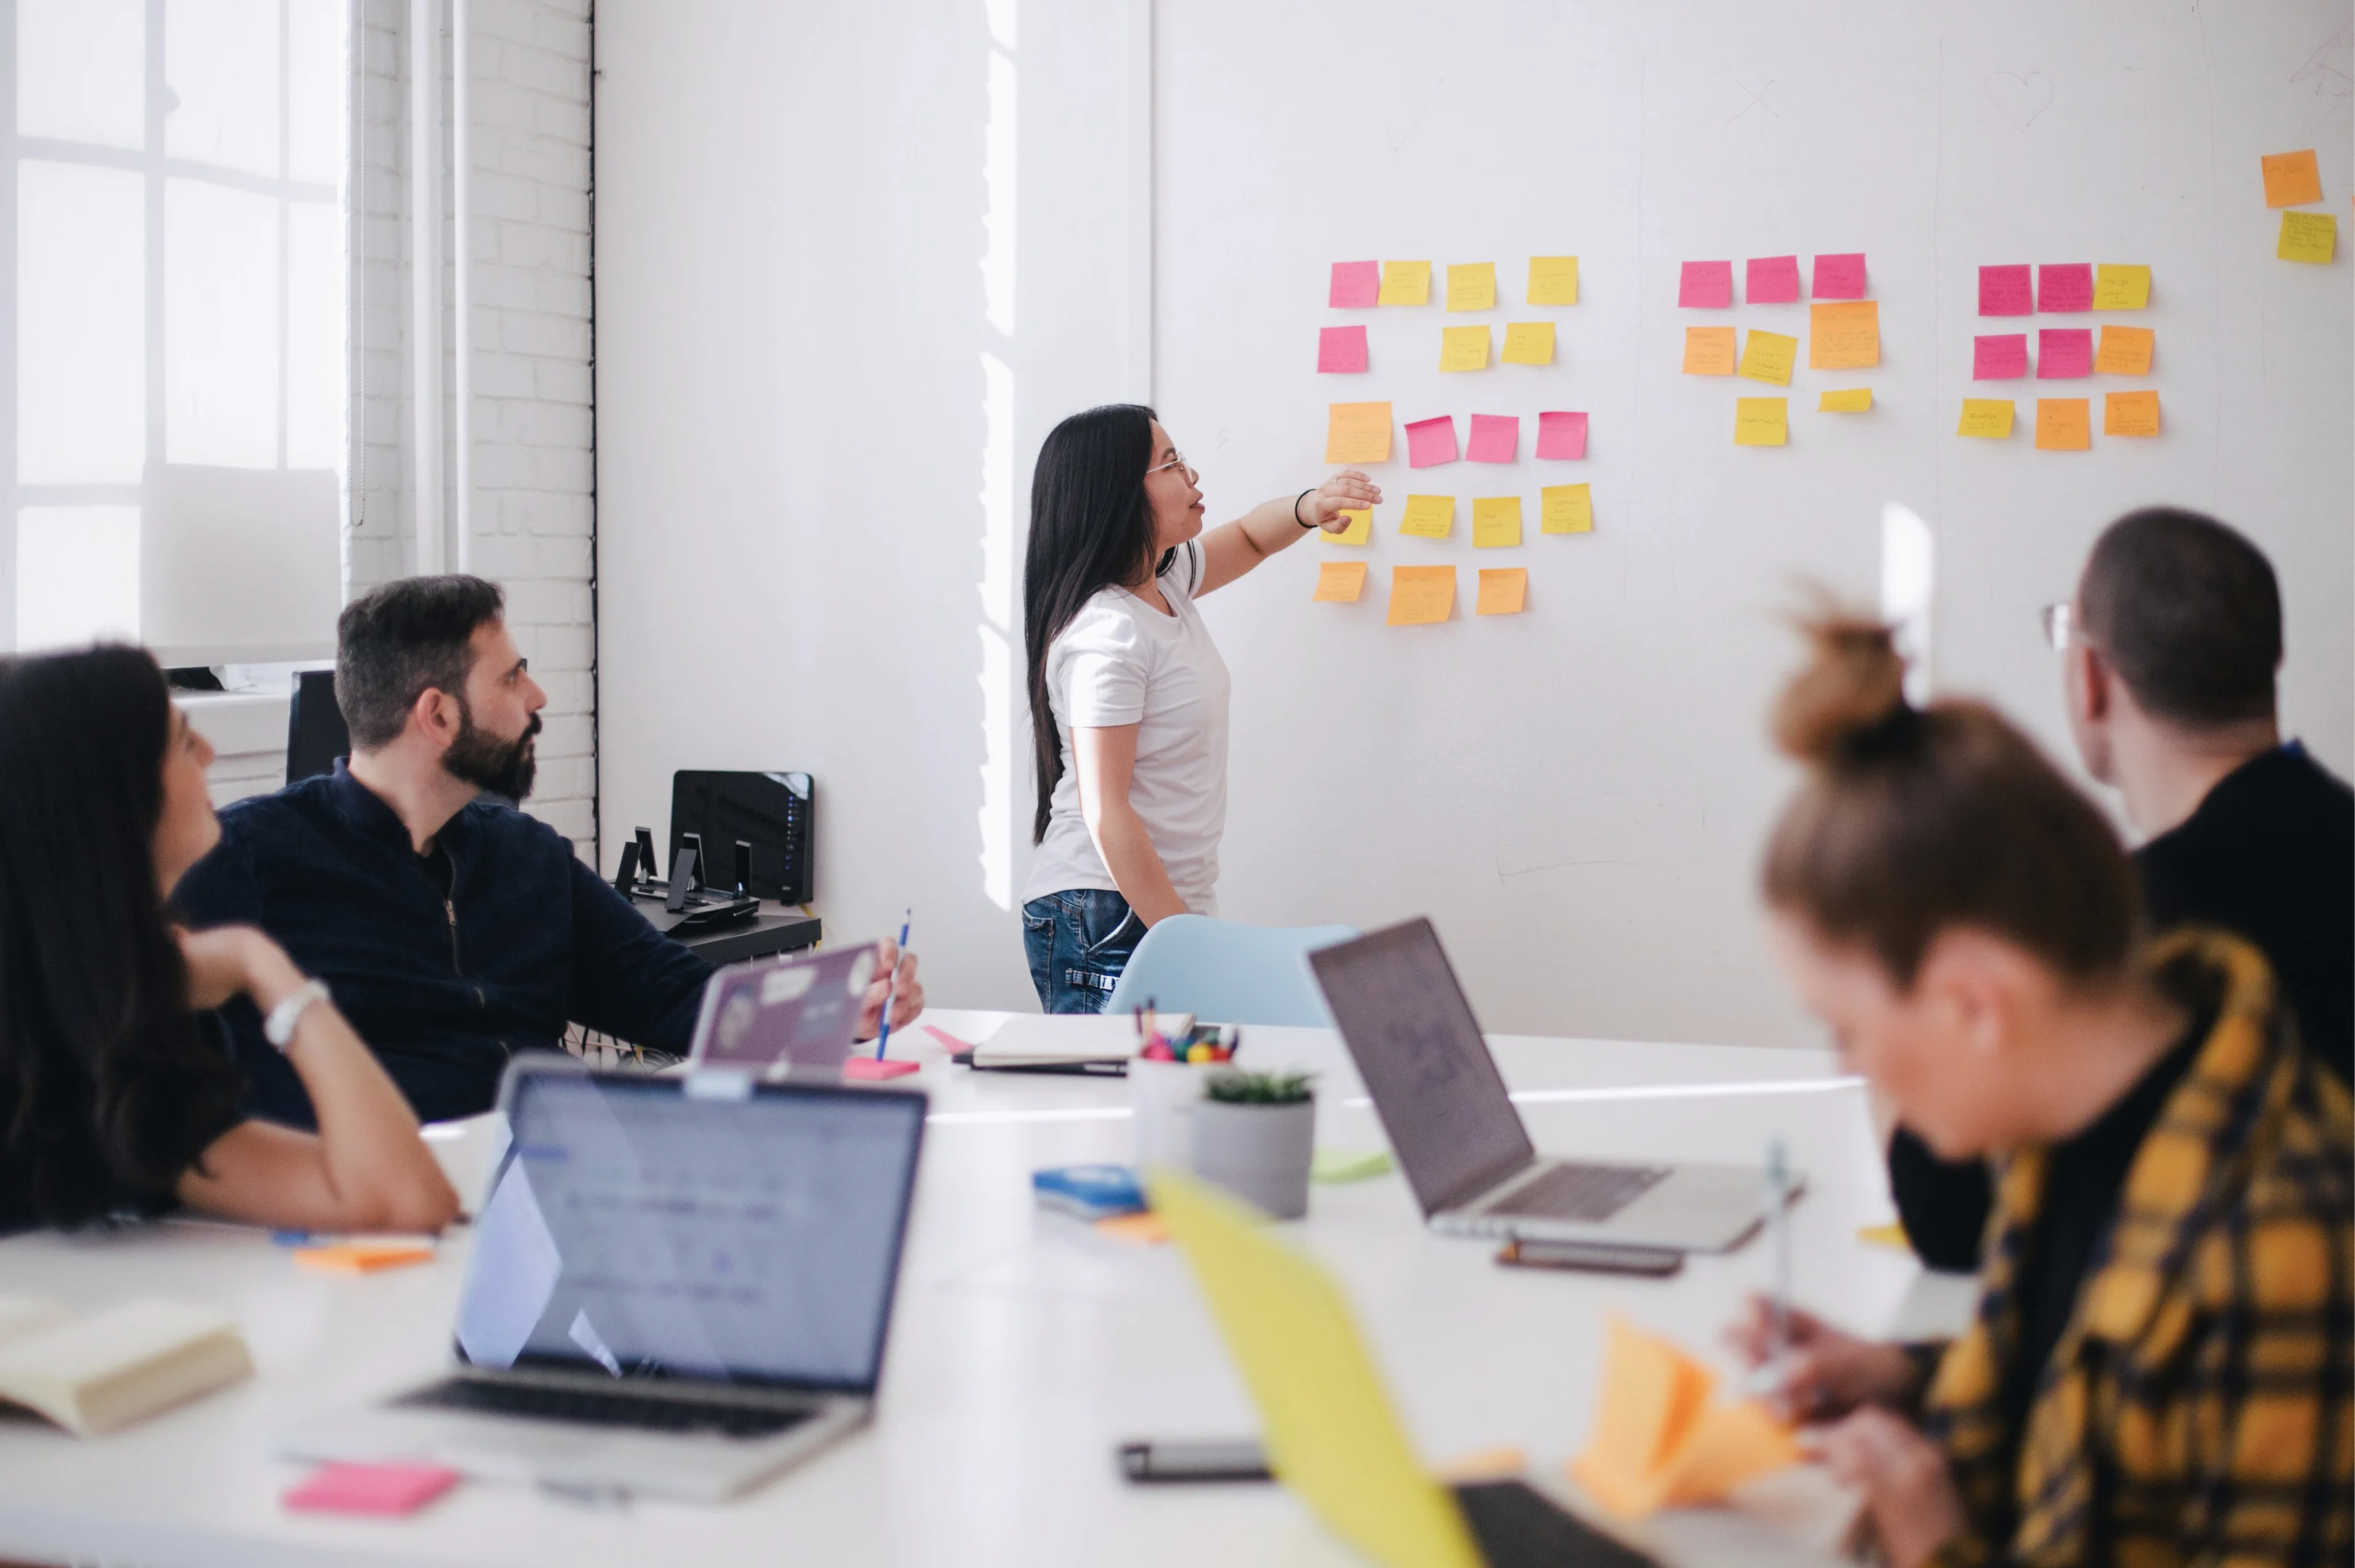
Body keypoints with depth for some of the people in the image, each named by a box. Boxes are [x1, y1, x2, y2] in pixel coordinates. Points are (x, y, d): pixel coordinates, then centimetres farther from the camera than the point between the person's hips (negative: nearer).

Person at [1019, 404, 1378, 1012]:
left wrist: (1309, 508, 5)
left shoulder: (1164, 581, 9)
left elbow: (1248, 538, 29)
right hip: (1107, 921, -9)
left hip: (1171, 906, 9)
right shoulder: (1106, 634, -18)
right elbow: (1105, 813, -20)